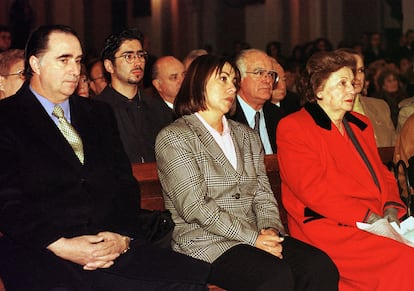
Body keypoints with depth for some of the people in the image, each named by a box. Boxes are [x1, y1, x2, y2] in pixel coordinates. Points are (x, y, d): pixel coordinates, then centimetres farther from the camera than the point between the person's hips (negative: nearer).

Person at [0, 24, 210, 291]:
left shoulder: (100, 113, 22)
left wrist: (122, 235, -4)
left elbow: (126, 183, 15)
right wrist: (60, 245, -16)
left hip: (111, 246, 5)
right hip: (40, 254, -5)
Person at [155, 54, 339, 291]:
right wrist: (254, 238, -15)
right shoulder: (173, 138, -1)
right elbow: (195, 206, -11)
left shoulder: (247, 136, 20)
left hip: (256, 236, 6)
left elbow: (263, 194, 13)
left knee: (320, 266, -20)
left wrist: (271, 229, -9)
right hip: (204, 242, -6)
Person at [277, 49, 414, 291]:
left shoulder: (361, 124, 24)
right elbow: (312, 188, -11)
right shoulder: (292, 127, 0)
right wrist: (365, 216, -17)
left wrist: (391, 207, -1)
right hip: (327, 230, -7)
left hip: (378, 220, 7)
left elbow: (383, 173, 22)